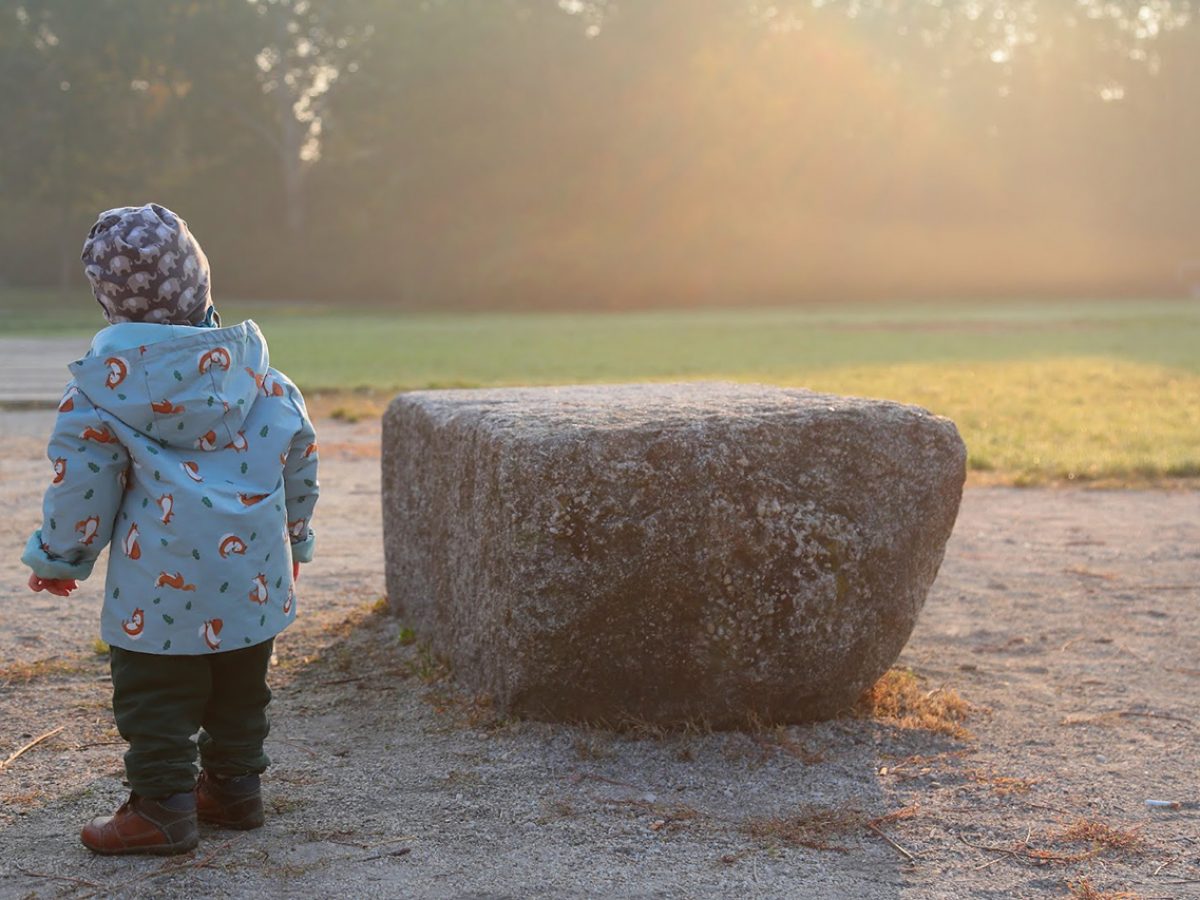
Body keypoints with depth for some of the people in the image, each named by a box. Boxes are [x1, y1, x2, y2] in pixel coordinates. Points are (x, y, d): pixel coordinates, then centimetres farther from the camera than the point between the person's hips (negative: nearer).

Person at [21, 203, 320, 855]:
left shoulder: (107, 372, -9)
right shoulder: (248, 361, 5)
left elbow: (82, 472, -6)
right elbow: (298, 447, 12)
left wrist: (59, 556, 7)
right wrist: (293, 533, 25)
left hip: (162, 576, -5)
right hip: (253, 569, 5)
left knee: (155, 698, 5)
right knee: (239, 690, 18)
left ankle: (161, 810, 7)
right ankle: (234, 790, 28)